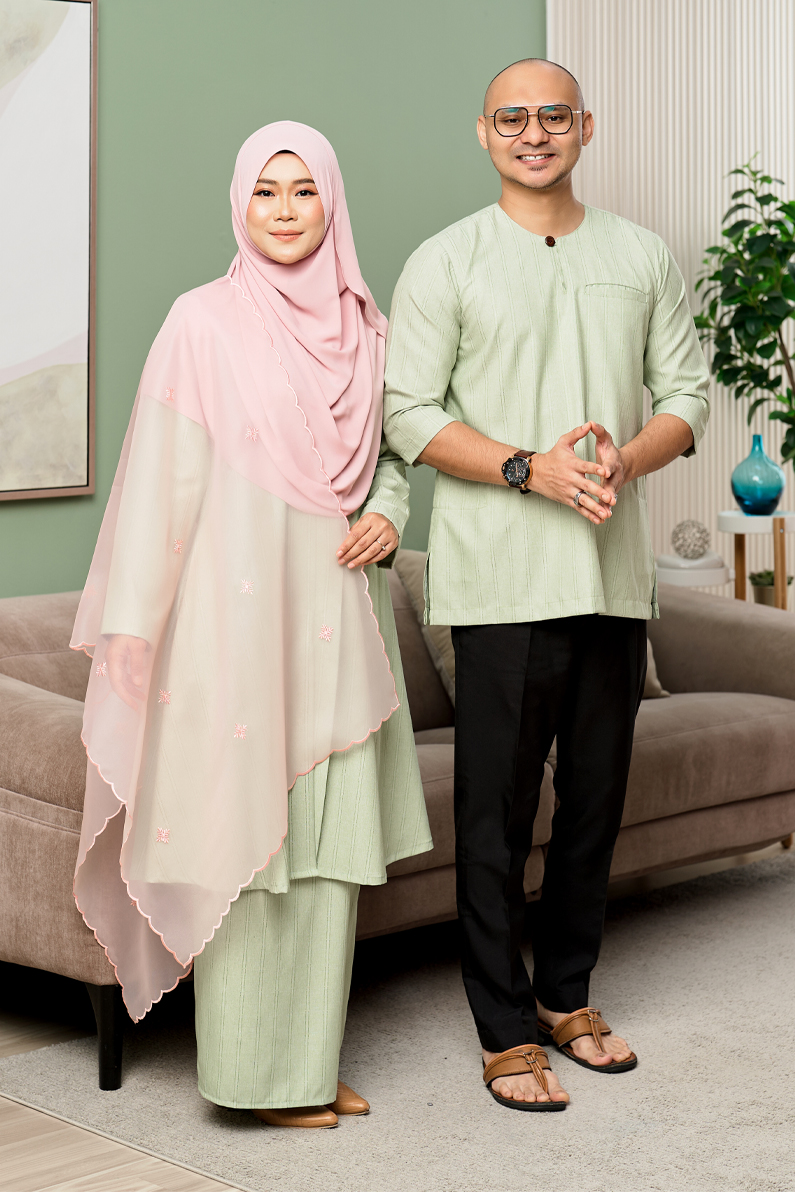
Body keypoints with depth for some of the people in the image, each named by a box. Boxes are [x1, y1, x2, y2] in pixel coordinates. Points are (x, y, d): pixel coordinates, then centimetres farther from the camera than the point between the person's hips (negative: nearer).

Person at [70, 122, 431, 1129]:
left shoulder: (363, 327, 10)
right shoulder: (205, 323, -4)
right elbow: (165, 479, -6)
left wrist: (388, 517, 0)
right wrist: (137, 623, -10)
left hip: (335, 613, 5)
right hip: (237, 609, -5)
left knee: (329, 840, 7)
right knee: (241, 828, -2)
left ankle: (311, 1063, 18)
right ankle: (252, 1072, 8)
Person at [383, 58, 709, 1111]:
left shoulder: (643, 257, 12)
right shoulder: (445, 263, 2)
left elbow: (686, 392, 11)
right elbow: (408, 412, -4)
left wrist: (625, 459, -11)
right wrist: (531, 468, -16)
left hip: (616, 572, 4)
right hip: (502, 576, -4)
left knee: (598, 796, 10)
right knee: (499, 808, -2)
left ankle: (568, 996, 26)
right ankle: (507, 1031, 7)